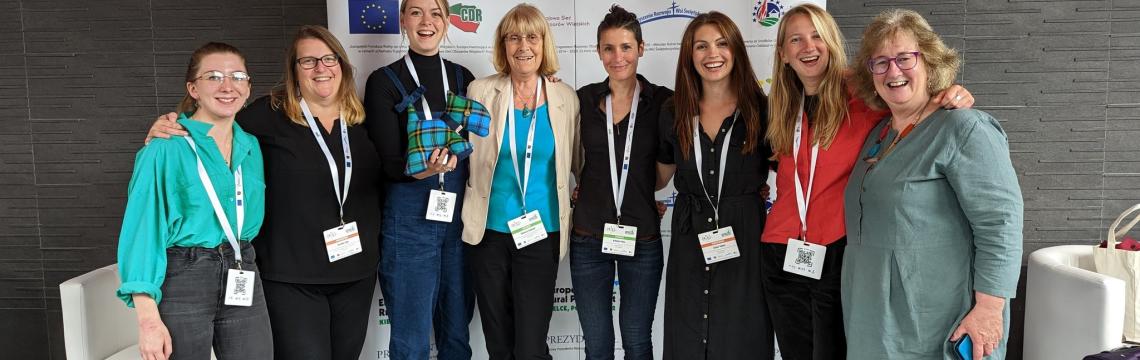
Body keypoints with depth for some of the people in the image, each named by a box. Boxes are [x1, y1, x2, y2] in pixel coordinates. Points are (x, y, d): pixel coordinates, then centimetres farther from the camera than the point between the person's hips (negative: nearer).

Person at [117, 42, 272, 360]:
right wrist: (148, 318, -18)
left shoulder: (252, 147, 9)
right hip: (182, 283, -5)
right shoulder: (166, 148, -8)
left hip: (242, 282, 5)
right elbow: (143, 229, -12)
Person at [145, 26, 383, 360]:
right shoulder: (271, 114, -8)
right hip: (293, 275, -4)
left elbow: (378, 184, 14)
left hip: (357, 270, 5)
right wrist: (167, 129, -19)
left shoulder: (361, 119, 5)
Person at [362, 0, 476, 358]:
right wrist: (423, 169, -29)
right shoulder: (384, 81, -2)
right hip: (409, 219, -3)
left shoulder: (462, 77, 8)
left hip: (460, 216, 4)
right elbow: (388, 163, -10)